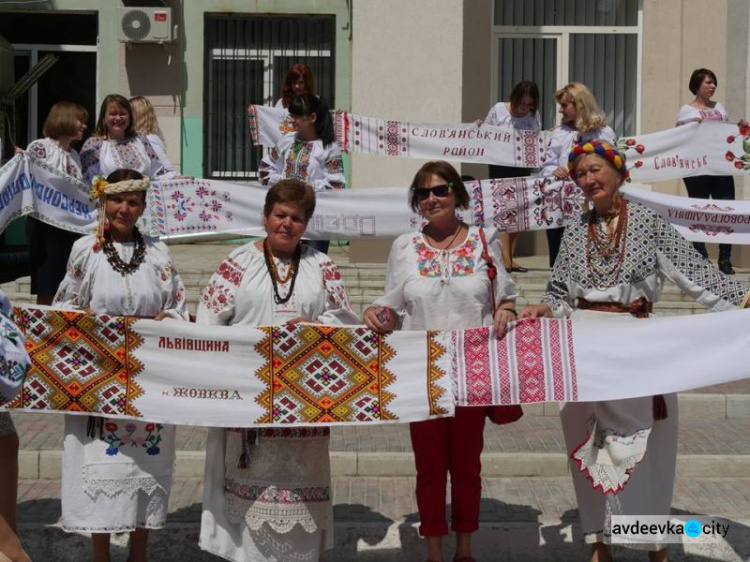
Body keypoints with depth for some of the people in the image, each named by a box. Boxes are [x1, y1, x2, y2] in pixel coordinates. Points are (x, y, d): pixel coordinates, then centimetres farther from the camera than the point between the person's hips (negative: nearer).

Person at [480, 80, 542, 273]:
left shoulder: (534, 115, 2)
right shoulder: (498, 110, -5)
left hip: (522, 168, 4)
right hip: (500, 167, -4)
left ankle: (510, 258, 12)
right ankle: (505, 259, -13)